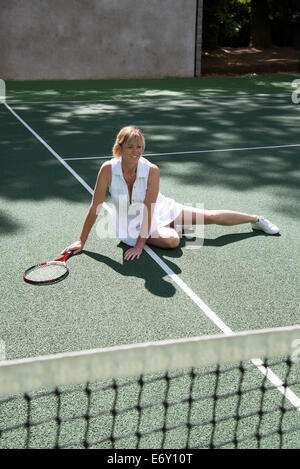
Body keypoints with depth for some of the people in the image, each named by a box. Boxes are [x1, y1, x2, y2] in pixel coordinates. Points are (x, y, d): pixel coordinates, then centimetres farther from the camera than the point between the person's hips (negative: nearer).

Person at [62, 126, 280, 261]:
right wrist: (81, 241, -18)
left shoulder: (151, 171, -26)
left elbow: (149, 210, -25)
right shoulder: (108, 170, -25)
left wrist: (139, 244, -30)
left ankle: (256, 219, 28)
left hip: (157, 211, 1)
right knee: (172, 240, -30)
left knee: (211, 216, 3)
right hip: (130, 223, -1)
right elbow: (95, 207, -19)